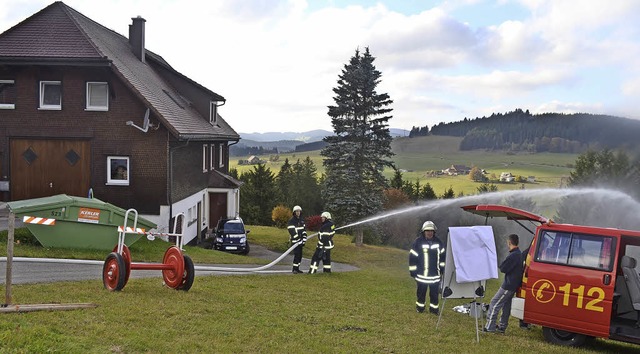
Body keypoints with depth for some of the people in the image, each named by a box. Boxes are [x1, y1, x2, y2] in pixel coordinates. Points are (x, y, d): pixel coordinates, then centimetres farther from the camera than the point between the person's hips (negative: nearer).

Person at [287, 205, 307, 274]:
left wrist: (304, 239, 4)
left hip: (300, 241, 7)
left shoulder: (301, 220, 12)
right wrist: (298, 241, -17)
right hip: (295, 241, -7)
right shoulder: (291, 221, -11)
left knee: (300, 255, 8)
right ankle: (294, 269, -9)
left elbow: (304, 230, 14)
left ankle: (297, 268, 16)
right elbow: (292, 232, -16)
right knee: (297, 254, -14)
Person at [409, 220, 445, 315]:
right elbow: (412, 257, -6)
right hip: (421, 274, -3)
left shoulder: (438, 242, 4)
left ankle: (434, 308, 21)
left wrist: (442, 268, 15)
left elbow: (442, 255, 15)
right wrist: (413, 271, -6)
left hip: (435, 274, 3)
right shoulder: (418, 242, -8)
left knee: (434, 293, 8)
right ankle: (420, 307, 27)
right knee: (421, 292, 10)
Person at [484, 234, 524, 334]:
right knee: (506, 306, 17)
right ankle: (502, 327, 25)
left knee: (494, 304, -5)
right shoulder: (519, 254, 10)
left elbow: (503, 268, -19)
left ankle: (490, 327, -3)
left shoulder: (513, 256, -23)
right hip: (514, 285, 10)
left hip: (508, 286, -10)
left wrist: (502, 264, -1)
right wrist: (504, 265, 0)